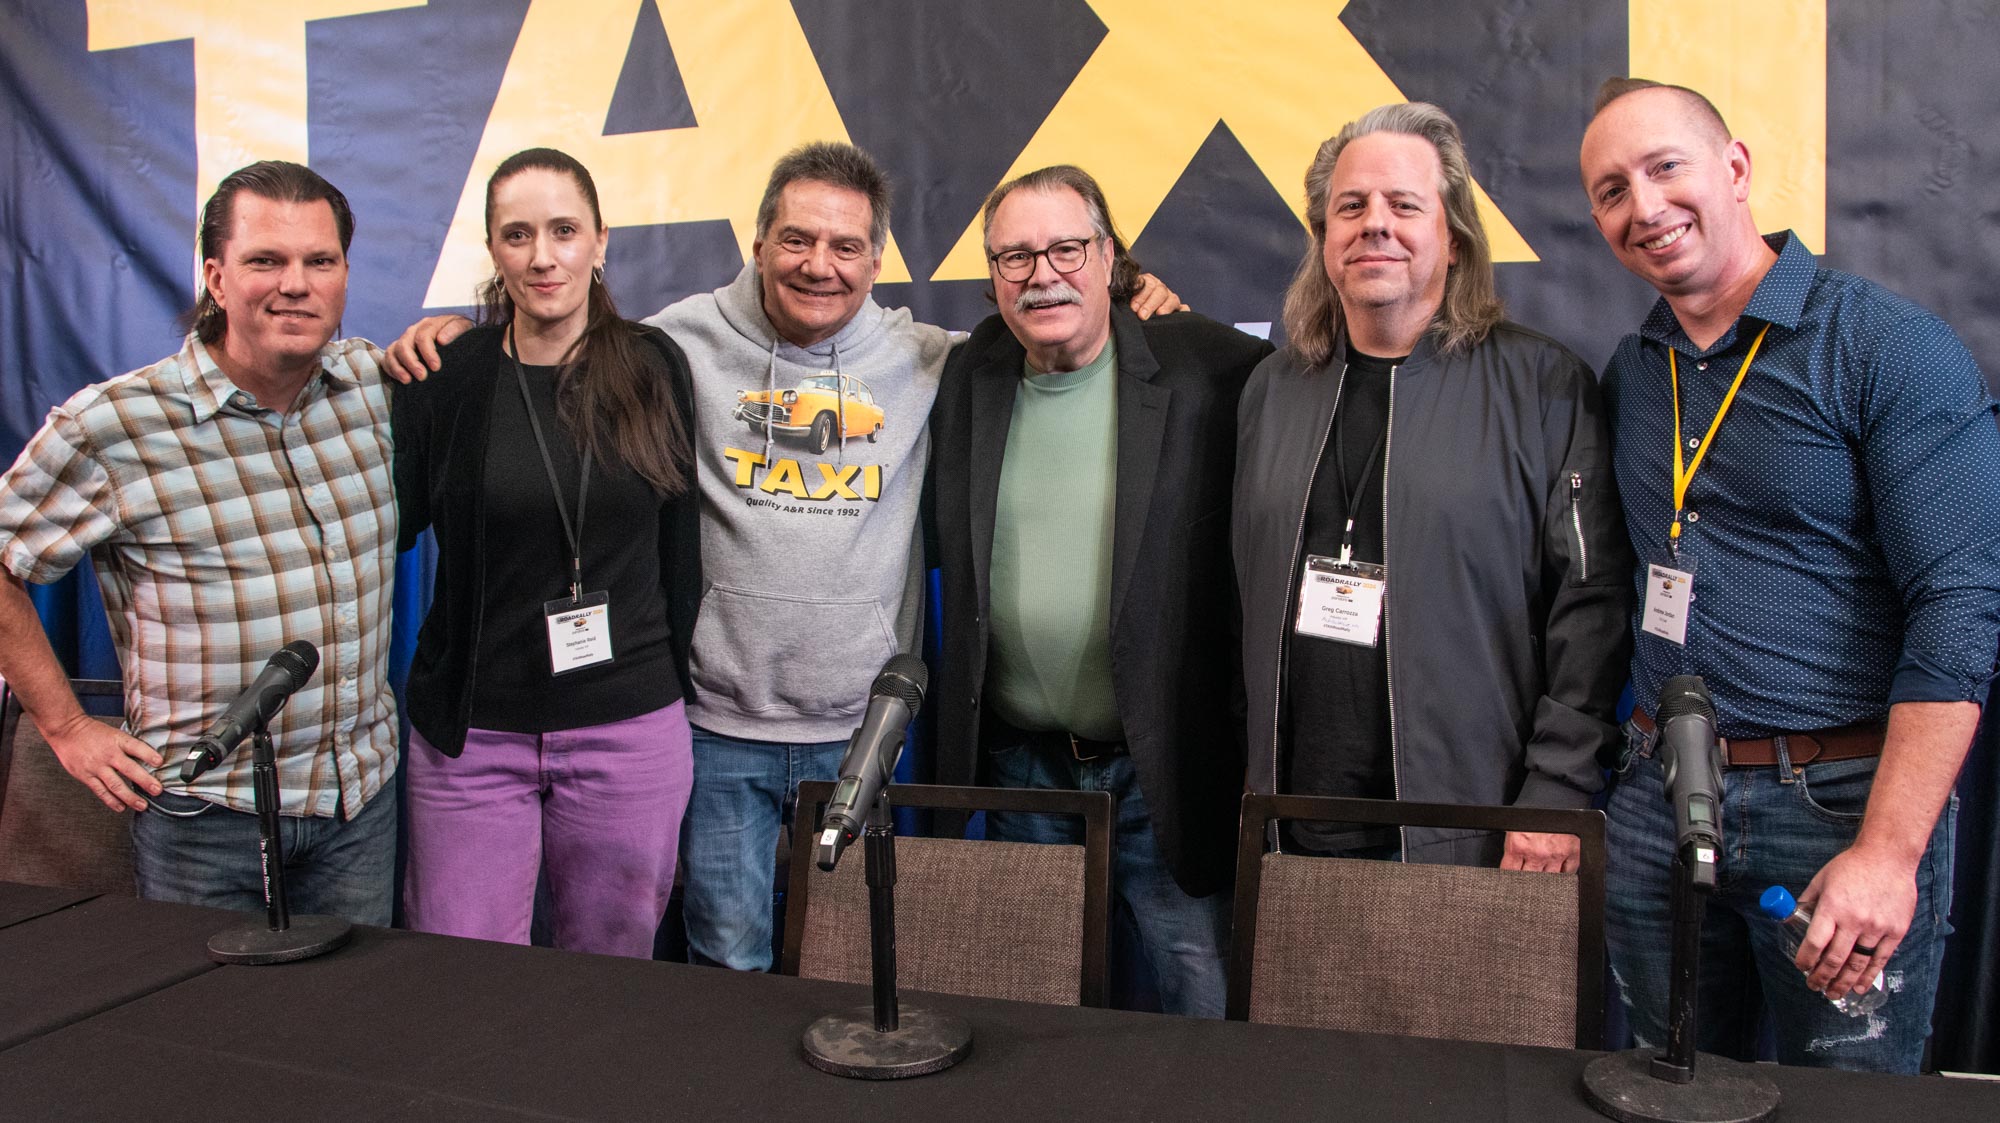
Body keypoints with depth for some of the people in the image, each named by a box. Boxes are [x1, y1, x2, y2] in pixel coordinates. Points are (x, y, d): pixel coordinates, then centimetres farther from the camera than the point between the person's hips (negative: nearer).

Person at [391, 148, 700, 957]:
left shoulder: (655, 369, 2)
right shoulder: (442, 378, -2)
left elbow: (679, 544, 6)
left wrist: (674, 681, 7)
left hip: (631, 731, 1)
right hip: (472, 736, 0)